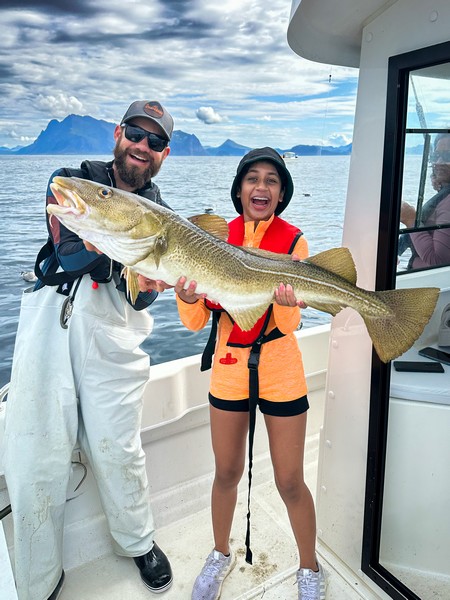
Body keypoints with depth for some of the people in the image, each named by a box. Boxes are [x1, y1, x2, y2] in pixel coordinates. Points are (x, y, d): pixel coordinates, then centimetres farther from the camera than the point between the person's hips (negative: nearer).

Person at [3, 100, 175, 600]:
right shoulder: (73, 181, 11)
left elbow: (139, 300, 4)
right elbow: (69, 255, -7)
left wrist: (145, 284, -19)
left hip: (111, 335, 1)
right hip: (49, 322, 0)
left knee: (116, 448, 1)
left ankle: (138, 543, 30)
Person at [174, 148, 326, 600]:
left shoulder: (293, 240, -7)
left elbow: (288, 325, -12)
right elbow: (197, 322, -5)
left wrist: (286, 302, -34)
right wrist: (188, 299, -26)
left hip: (281, 374, -2)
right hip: (228, 371, 2)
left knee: (290, 482, 9)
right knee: (226, 474, 18)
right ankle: (221, 555, 45)